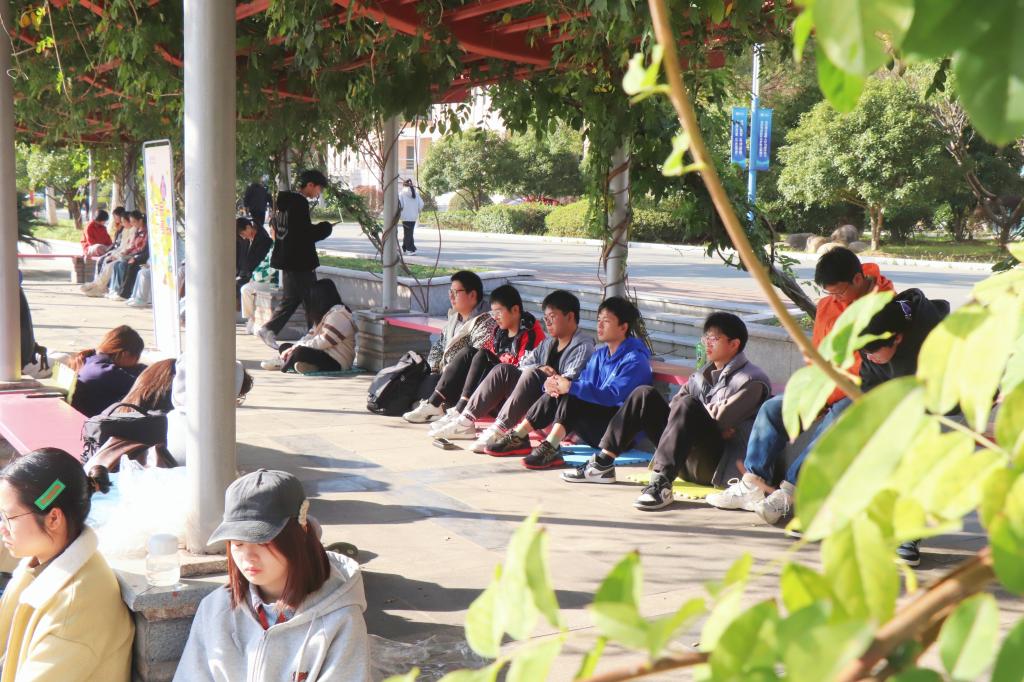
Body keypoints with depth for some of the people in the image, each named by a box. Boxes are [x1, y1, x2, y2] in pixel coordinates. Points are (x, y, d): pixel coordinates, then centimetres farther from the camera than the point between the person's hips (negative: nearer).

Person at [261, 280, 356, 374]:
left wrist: (295, 348, -15)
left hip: (336, 363, -11)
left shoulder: (338, 314, -18)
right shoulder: (324, 313, 17)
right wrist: (293, 348, -3)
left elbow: (322, 342, -22)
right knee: (284, 346, 14)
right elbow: (311, 336, 13)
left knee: (300, 352, -33)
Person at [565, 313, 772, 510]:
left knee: (687, 405, -31)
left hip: (717, 465, -7)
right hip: (686, 462, 8)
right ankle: (603, 464, -5)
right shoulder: (703, 374, 21)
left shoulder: (753, 380, -4)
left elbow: (721, 419, -17)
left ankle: (662, 483, -44)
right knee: (645, 395, 2)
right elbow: (673, 406, 12)